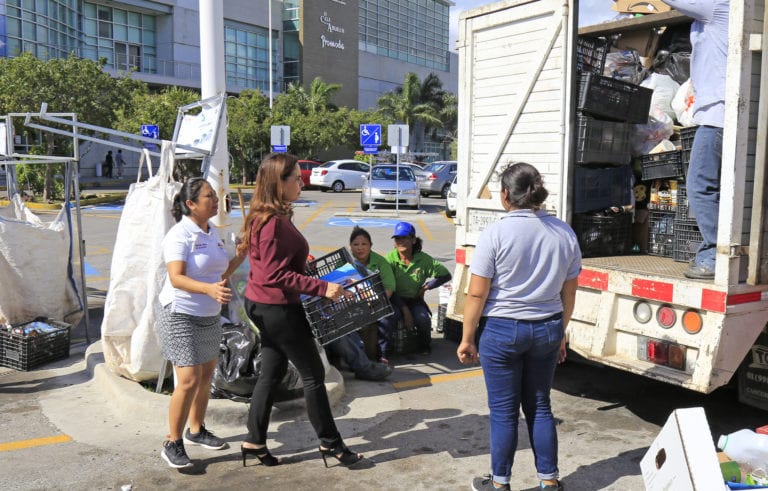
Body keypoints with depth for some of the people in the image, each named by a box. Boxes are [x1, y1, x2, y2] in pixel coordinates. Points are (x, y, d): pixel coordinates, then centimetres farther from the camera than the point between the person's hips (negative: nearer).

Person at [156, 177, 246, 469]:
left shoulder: (212, 232, 7)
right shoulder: (179, 235, -17)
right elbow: (176, 278, -27)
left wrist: (243, 254, 3)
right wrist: (209, 289, -42)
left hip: (210, 316, 8)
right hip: (181, 316, -8)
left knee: (206, 375, 15)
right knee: (189, 380, -11)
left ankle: (196, 430, 33)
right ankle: (173, 444, 4)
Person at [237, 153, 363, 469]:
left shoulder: (267, 216, 8)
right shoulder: (274, 222, -23)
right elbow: (275, 275, -26)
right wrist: (322, 288, -26)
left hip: (264, 306, 10)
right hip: (278, 308, -10)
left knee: (272, 372, 17)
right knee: (313, 374, 3)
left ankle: (254, 442, 26)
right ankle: (330, 444, 17)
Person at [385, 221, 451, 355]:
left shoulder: (423, 259, -5)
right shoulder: (390, 258, -11)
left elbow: (446, 275, 4)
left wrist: (426, 287, -4)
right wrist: (405, 310, -20)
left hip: (415, 300, 2)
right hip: (395, 300, -2)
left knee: (423, 319, -27)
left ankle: (425, 346, 7)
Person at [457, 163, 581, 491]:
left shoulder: (496, 233, -14)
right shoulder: (565, 233, 1)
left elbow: (477, 294, -13)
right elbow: (568, 294, 8)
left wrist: (467, 339, -3)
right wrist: (560, 334, 20)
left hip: (502, 331, -4)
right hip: (547, 329, 4)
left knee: (503, 411, 8)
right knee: (539, 406, 17)